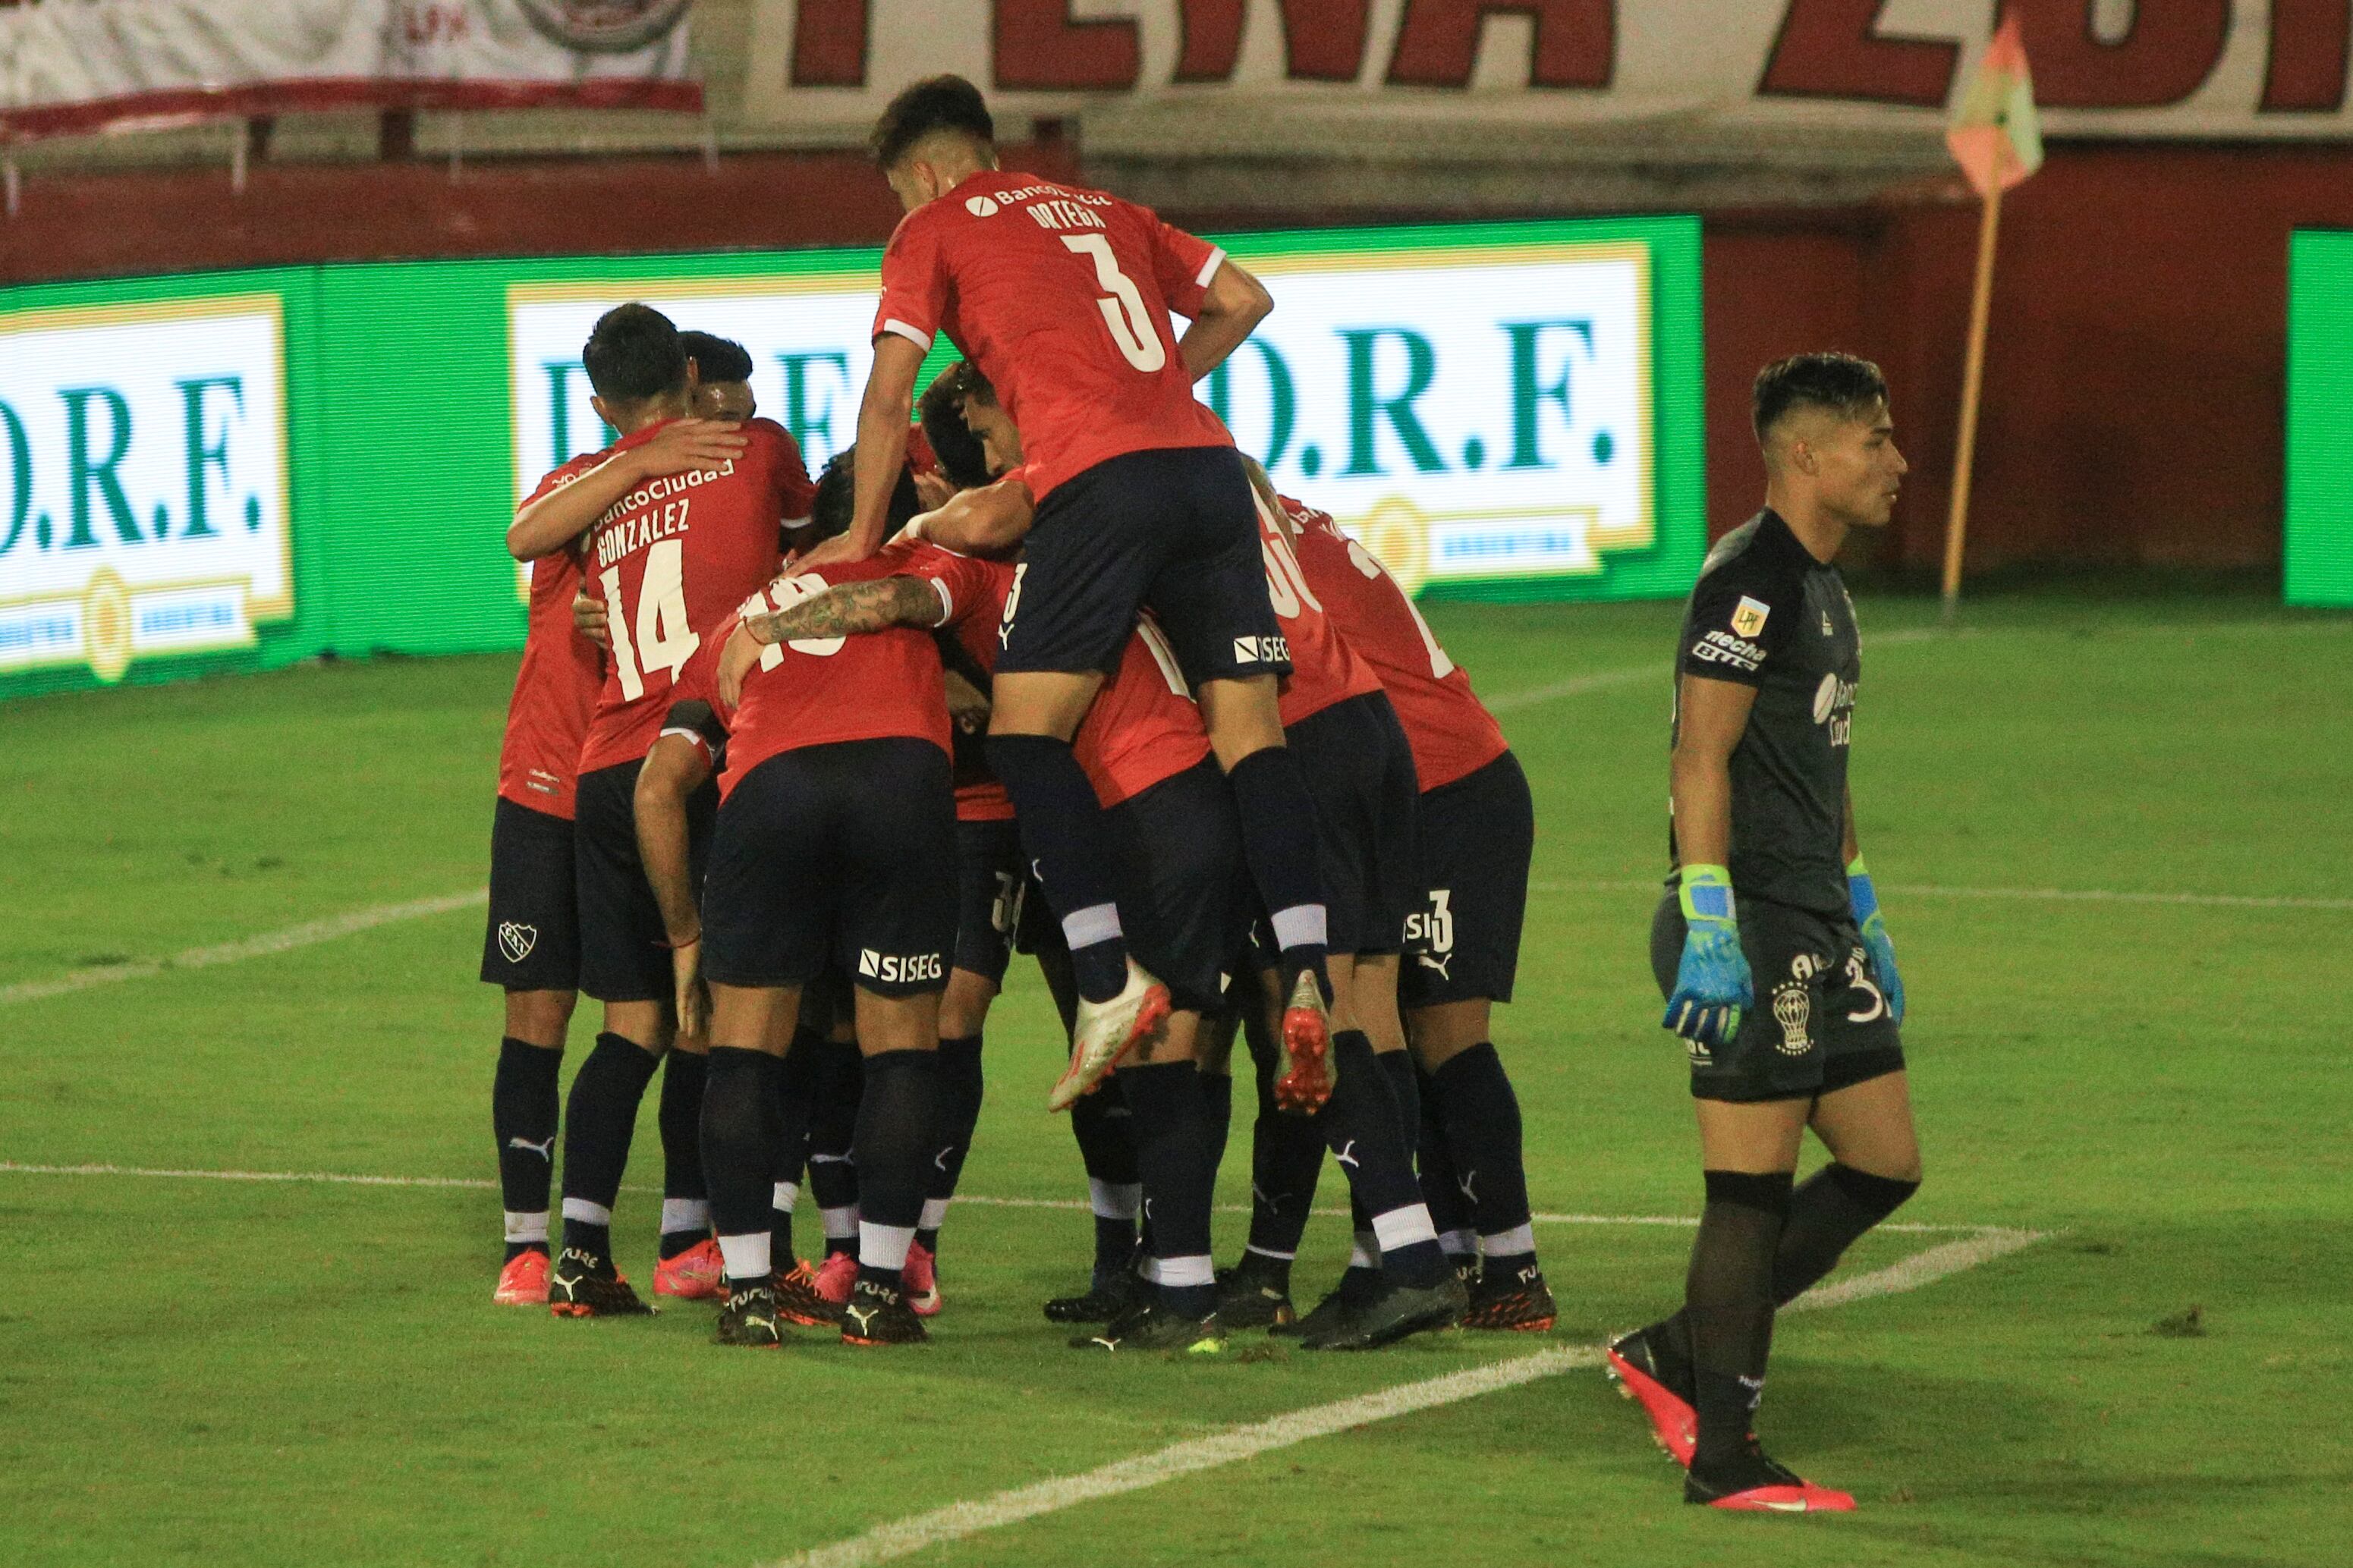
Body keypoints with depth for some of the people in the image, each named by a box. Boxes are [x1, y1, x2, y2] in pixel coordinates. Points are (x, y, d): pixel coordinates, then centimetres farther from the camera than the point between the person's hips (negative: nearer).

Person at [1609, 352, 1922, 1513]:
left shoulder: (1821, 588, 18)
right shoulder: (1749, 584, -13)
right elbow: (1701, 760, -19)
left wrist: (1860, 909, 27)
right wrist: (1708, 927, -23)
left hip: (1816, 935, 10)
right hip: (1749, 934, -10)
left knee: (1884, 1164, 10)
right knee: (1753, 1187, -7)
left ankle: (1681, 1357, 17)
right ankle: (1724, 1459, -2)